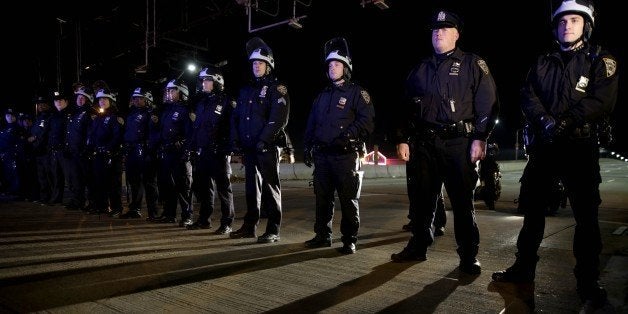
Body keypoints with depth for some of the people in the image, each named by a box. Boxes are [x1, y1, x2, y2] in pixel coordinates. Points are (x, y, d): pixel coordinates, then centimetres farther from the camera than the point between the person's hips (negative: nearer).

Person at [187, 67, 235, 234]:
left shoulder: (225, 101, -5)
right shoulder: (202, 102, 18)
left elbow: (232, 126, -11)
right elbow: (196, 126, 19)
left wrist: (227, 148, -18)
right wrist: (192, 147, 12)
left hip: (219, 152, -7)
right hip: (203, 152, 7)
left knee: (223, 186, -1)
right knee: (202, 186, 12)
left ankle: (227, 223, 5)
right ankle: (204, 219, 25)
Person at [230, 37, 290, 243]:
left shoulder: (277, 89, -2)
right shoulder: (247, 90, 19)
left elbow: (279, 118, -14)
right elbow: (236, 116, 18)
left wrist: (263, 140, -20)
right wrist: (235, 140, 6)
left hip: (267, 147, -7)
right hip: (249, 147, 7)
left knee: (270, 188, -3)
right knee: (251, 187, 12)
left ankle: (273, 231, 3)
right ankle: (249, 226, 22)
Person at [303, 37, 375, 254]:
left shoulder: (357, 93, 1)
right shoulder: (322, 96, 20)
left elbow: (367, 121, -10)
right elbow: (311, 124, 22)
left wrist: (348, 135, -22)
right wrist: (308, 147, 14)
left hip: (346, 155, -6)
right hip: (322, 155, 6)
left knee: (348, 199, -1)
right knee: (322, 197, 10)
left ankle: (349, 240, 7)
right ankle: (323, 236, 22)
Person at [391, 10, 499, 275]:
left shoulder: (472, 64, 4)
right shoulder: (421, 69, 17)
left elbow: (488, 104, -4)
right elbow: (407, 107, 16)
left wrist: (480, 139, -13)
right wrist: (403, 139, 9)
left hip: (458, 143, -4)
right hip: (425, 143, 4)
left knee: (462, 201, 0)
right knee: (423, 198, 10)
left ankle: (468, 255, 10)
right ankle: (419, 246, 23)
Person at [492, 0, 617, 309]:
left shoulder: (600, 60, 3)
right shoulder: (543, 62, 14)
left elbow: (602, 101, -11)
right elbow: (527, 97, 2)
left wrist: (566, 122, -20)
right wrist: (545, 121, -15)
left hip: (580, 147, -3)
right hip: (544, 145, 4)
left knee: (586, 215, -1)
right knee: (533, 209, 8)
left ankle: (588, 281, 11)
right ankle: (524, 267, 20)